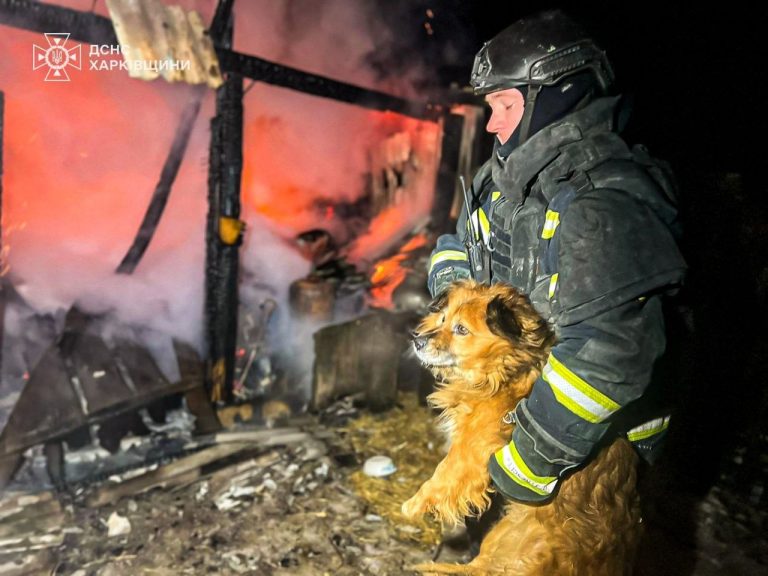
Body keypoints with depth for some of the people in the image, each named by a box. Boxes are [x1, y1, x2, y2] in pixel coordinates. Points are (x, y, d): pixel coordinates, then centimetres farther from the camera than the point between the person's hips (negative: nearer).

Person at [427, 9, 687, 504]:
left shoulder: (607, 205, -28)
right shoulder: (509, 174, 0)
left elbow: (605, 358, -34)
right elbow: (455, 250, 12)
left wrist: (531, 462, -27)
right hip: (504, 399, 8)